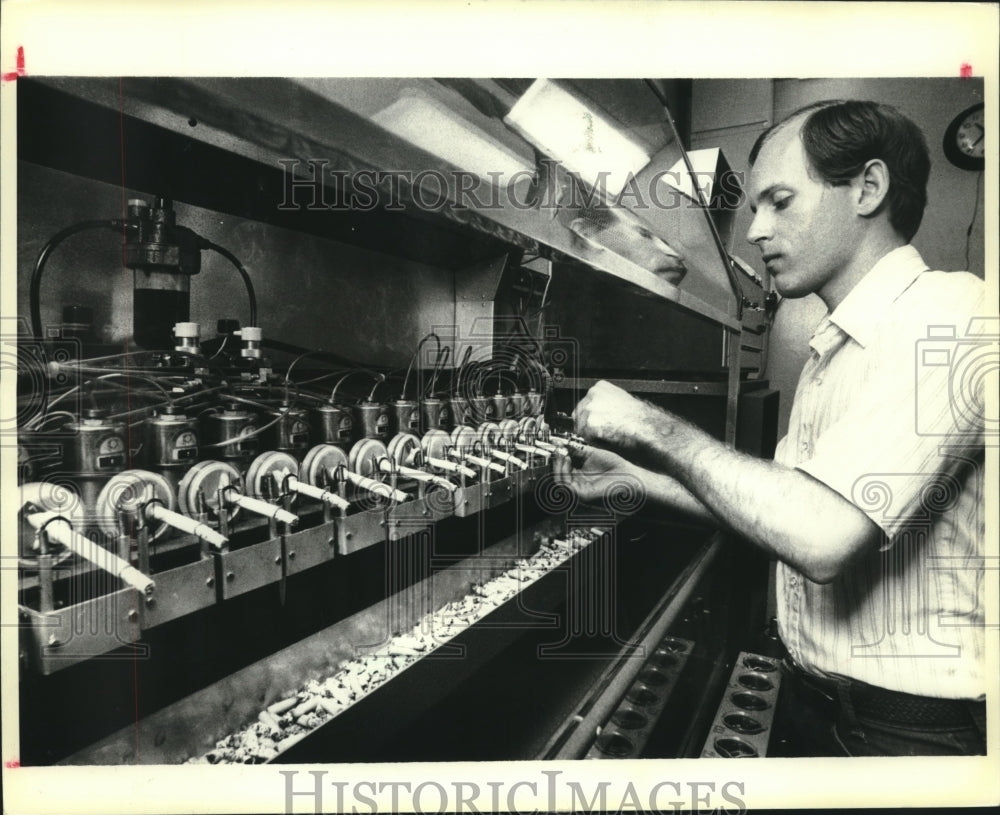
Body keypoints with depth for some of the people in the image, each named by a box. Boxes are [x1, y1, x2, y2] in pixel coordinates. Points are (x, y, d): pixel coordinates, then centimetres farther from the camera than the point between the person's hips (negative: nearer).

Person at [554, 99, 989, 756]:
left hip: (909, 729, -7)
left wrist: (653, 426, -23)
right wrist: (633, 476, 4)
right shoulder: (834, 350, 10)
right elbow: (775, 510, 11)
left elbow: (821, 534, -33)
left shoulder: (946, 311, -21)